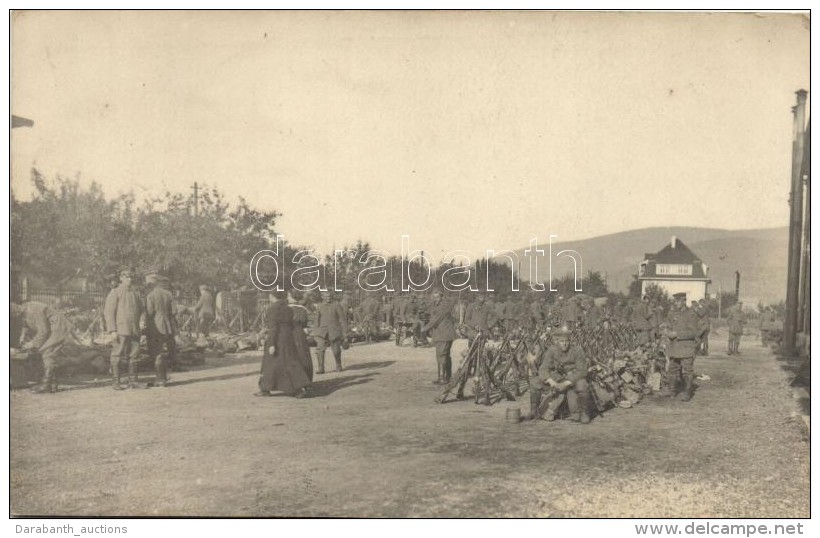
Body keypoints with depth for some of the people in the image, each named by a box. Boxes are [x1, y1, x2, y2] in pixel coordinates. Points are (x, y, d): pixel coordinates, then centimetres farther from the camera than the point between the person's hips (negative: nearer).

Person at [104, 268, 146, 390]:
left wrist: (142, 320, -1)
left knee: (134, 355, 8)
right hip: (120, 330, -6)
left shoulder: (135, 293, 15)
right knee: (117, 355, -2)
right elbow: (109, 312, -7)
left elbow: (141, 308, 20)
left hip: (134, 330, 6)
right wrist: (112, 330, -14)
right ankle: (115, 382, 4)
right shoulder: (114, 293, -2)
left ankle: (132, 381, 16)